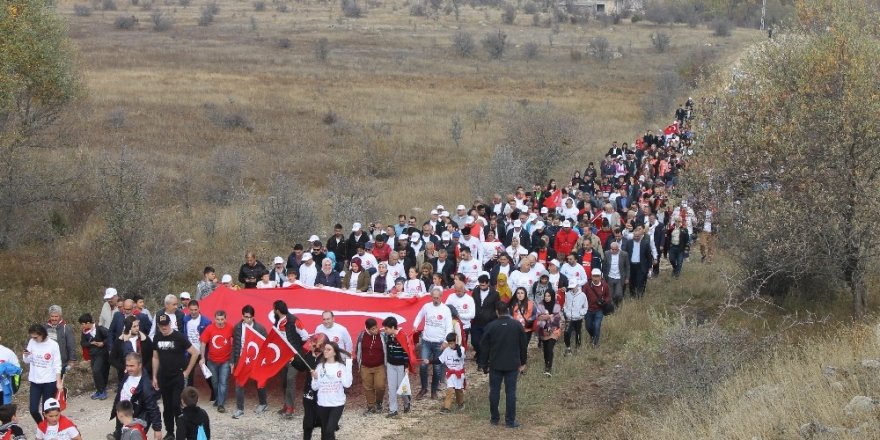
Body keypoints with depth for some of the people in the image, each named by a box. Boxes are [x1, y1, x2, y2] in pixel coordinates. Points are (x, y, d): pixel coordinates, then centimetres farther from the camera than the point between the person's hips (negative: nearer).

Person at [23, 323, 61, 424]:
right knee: (33, 410, 1)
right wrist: (26, 355, -15)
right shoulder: (32, 343, -2)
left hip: (49, 382, -3)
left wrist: (58, 382, -8)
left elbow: (57, 365, -6)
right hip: (35, 382, 3)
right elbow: (27, 361, 7)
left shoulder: (53, 345, -11)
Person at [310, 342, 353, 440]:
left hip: (337, 403, -3)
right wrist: (315, 378, -16)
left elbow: (347, 384, -17)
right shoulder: (320, 366, 1)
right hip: (322, 403, 3)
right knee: (324, 431, 14)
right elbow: (315, 387, 4)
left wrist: (348, 366, -20)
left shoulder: (341, 366, -6)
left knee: (329, 430, -14)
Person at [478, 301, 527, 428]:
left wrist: (484, 365, 8)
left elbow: (485, 347, -2)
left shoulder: (491, 326, -7)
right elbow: (523, 345, 4)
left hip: (495, 365, 0)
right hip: (512, 365, 1)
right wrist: (523, 362, 16)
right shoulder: (517, 325, -3)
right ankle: (510, 420, 3)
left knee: (494, 391, 11)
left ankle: (494, 418, 18)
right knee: (511, 392, 3)